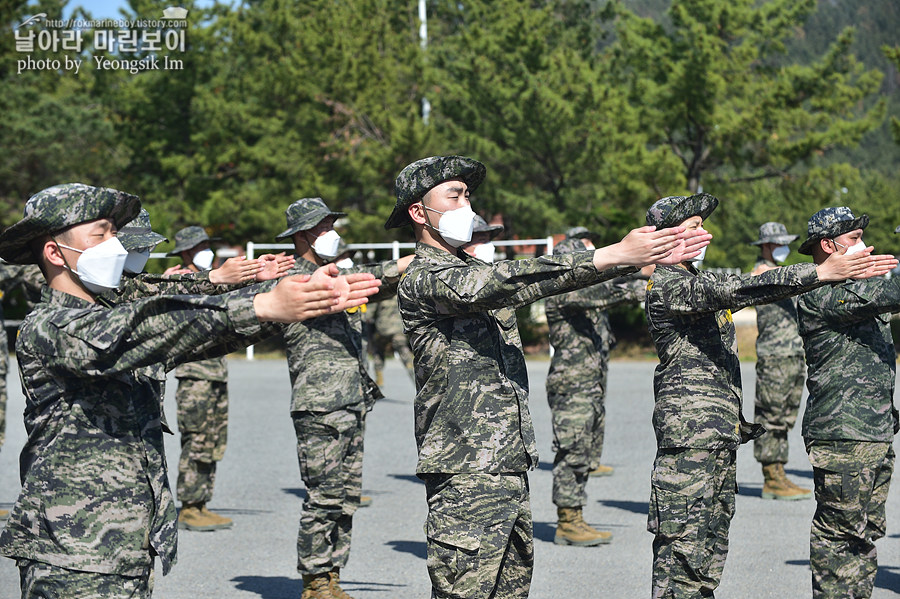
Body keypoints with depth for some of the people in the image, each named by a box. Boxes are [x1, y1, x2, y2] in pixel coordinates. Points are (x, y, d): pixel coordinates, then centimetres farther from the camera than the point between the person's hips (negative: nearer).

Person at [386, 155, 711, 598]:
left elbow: (549, 279, 12)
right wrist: (612, 257, -26)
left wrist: (645, 257, 1)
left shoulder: (472, 270, 19)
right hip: (466, 474, -9)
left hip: (509, 469, 9)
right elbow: (507, 282, -24)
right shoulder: (423, 280, -11)